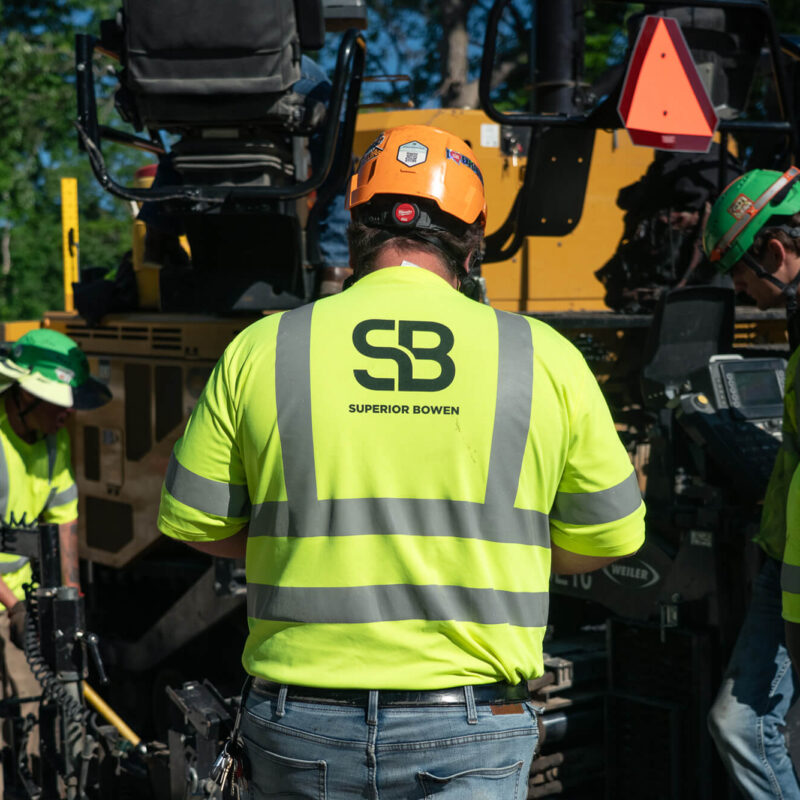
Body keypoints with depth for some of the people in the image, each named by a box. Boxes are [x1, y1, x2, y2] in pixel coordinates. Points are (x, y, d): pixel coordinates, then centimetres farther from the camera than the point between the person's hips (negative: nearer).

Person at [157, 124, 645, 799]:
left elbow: (193, 523, 5)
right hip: (470, 736, -1)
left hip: (300, 731, 2)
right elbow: (611, 536, 7)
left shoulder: (262, 348, -2)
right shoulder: (544, 356, -2)